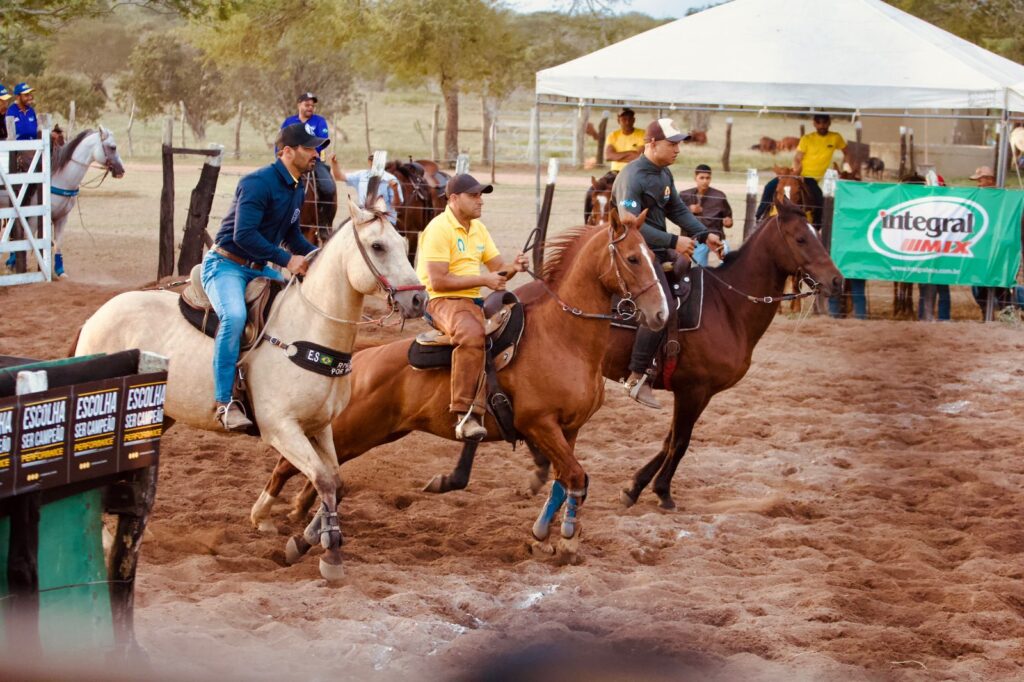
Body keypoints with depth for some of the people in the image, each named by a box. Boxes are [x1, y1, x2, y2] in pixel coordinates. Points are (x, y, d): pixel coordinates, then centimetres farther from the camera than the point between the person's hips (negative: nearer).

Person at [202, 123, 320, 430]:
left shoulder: (297, 189, 10)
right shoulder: (259, 183, -19)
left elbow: (291, 235, 24)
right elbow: (244, 235, -27)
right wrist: (286, 260, -25)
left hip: (259, 268, 10)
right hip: (226, 264, -10)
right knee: (234, 316, -36)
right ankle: (225, 402, -34)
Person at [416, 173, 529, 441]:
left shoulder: (478, 228, 17)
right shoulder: (439, 228, -11)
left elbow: (498, 267, 18)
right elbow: (438, 281, -18)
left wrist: (514, 267, -6)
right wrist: (484, 280, -16)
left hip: (475, 301, 9)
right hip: (443, 301, -9)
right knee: (473, 333, -38)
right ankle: (464, 414, -37)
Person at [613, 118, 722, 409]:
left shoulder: (664, 174, 12)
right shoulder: (633, 178, -20)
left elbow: (677, 209, 19)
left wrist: (704, 234, 3)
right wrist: (673, 241, -28)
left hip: (658, 251, 10)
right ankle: (637, 377, -21)